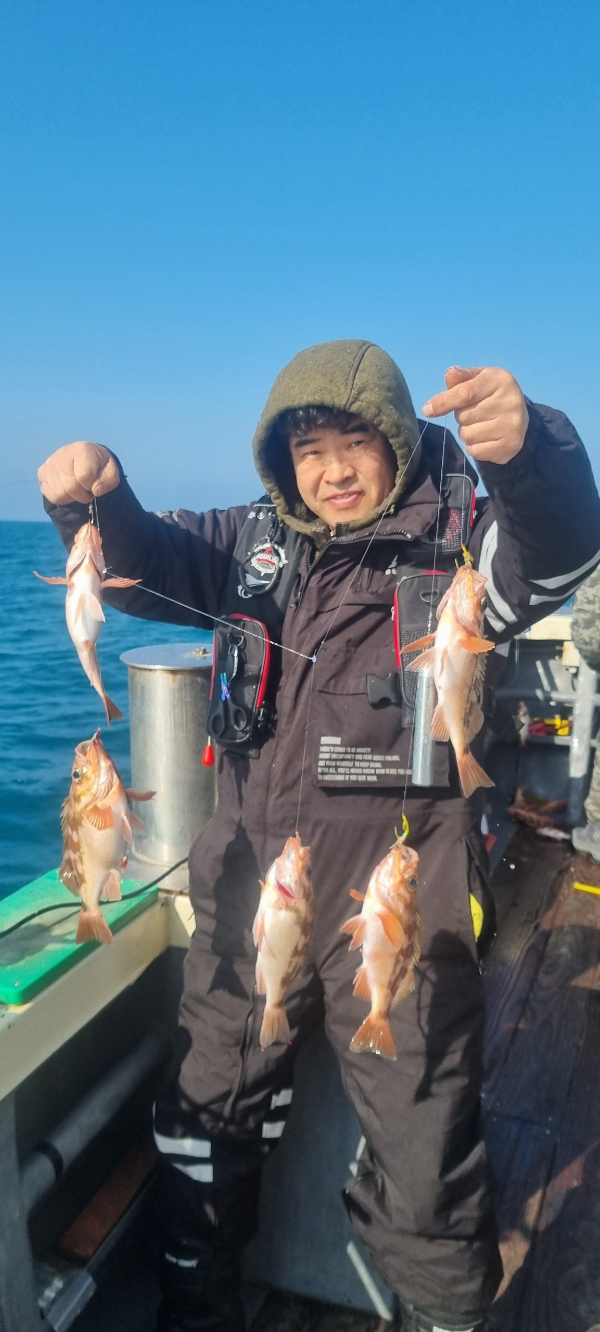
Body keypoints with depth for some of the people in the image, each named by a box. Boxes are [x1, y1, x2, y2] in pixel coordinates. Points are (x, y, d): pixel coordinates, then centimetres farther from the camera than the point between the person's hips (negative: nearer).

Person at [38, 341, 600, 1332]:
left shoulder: (458, 546, -8)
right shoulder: (253, 545, 6)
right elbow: (144, 565, 3)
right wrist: (95, 497, -19)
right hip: (248, 902, 5)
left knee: (425, 1167, 11)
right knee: (207, 1121, 21)